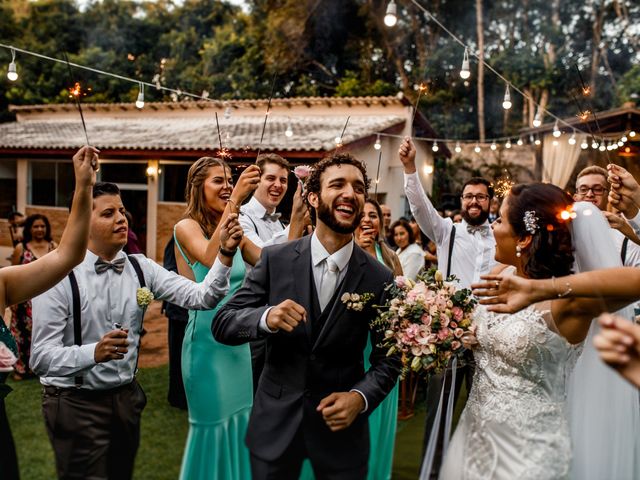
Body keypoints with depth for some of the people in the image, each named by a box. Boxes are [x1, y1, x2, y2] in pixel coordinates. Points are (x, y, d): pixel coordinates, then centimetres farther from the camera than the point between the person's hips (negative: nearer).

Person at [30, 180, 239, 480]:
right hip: (76, 403, -5)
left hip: (126, 397, 5)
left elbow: (201, 297, -11)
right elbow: (41, 358, -19)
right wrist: (94, 352, -36)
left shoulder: (141, 268, -1)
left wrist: (225, 253, -26)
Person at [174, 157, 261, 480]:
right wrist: (235, 200, -36)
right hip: (207, 341, -7)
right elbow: (213, 259, -33)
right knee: (212, 425, 4)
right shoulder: (187, 227, -11)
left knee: (238, 422, 17)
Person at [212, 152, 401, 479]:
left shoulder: (380, 278, -8)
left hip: (341, 426, 0)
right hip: (274, 424, 1)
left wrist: (360, 398, -20)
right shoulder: (275, 259, -7)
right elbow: (222, 324, -7)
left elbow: (388, 358, -2)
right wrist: (266, 317, -27)